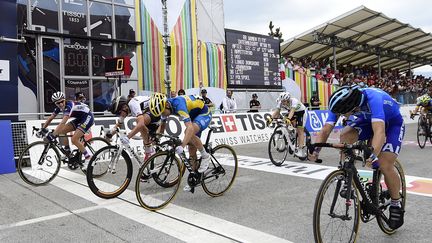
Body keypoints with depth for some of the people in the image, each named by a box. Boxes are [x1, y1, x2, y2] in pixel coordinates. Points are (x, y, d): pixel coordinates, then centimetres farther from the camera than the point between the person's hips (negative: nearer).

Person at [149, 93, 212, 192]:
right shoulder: (164, 106, -12)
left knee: (189, 132, -35)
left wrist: (182, 146, -55)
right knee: (192, 149, 5)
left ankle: (205, 156, -13)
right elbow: (162, 125, 7)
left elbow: (190, 128, -47)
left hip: (203, 114, -8)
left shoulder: (178, 105, -37)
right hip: (193, 115, 8)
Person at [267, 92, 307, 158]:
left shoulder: (294, 101, -37)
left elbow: (292, 111, -51)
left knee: (300, 130, -16)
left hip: (301, 112, -7)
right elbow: (276, 111, -30)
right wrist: (271, 118, -46)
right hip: (294, 113, 7)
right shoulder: (281, 103, -21)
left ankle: (301, 150, -17)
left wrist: (288, 119, -69)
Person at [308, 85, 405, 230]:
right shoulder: (340, 104, -25)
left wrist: (373, 155, -68)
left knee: (384, 165, -20)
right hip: (367, 120, 5)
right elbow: (325, 130, -27)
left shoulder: (372, 98, -41)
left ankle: (396, 205, 7)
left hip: (392, 123, -5)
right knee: (345, 136, -25)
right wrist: (315, 150, -42)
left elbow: (379, 131, -53)